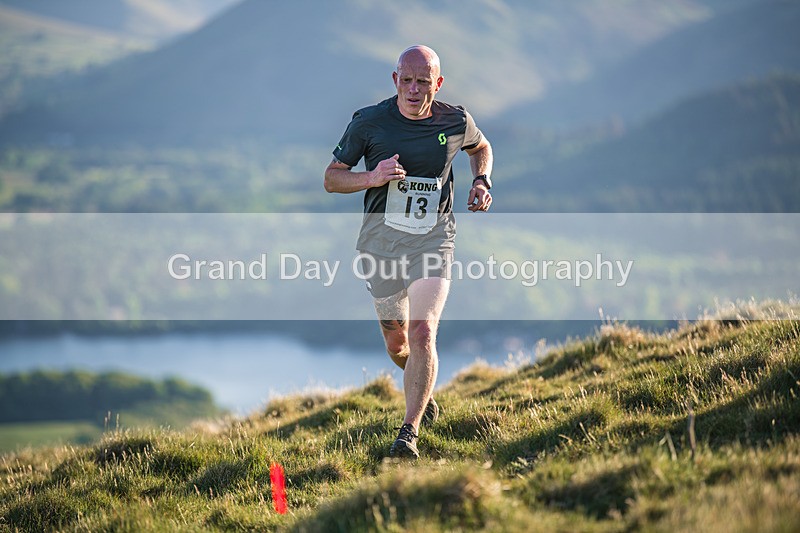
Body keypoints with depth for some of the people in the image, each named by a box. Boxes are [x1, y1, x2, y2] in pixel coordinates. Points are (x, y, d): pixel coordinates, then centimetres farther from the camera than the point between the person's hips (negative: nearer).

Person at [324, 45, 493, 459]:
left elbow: (480, 147, 22)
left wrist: (481, 181, 2)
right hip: (382, 239, 1)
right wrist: (372, 178, -20)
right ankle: (424, 392, 47)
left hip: (433, 239, -1)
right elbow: (331, 178, -1)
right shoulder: (369, 122, -7)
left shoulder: (455, 121, -2)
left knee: (422, 331, -20)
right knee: (396, 342, 12)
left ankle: (409, 432, -16)